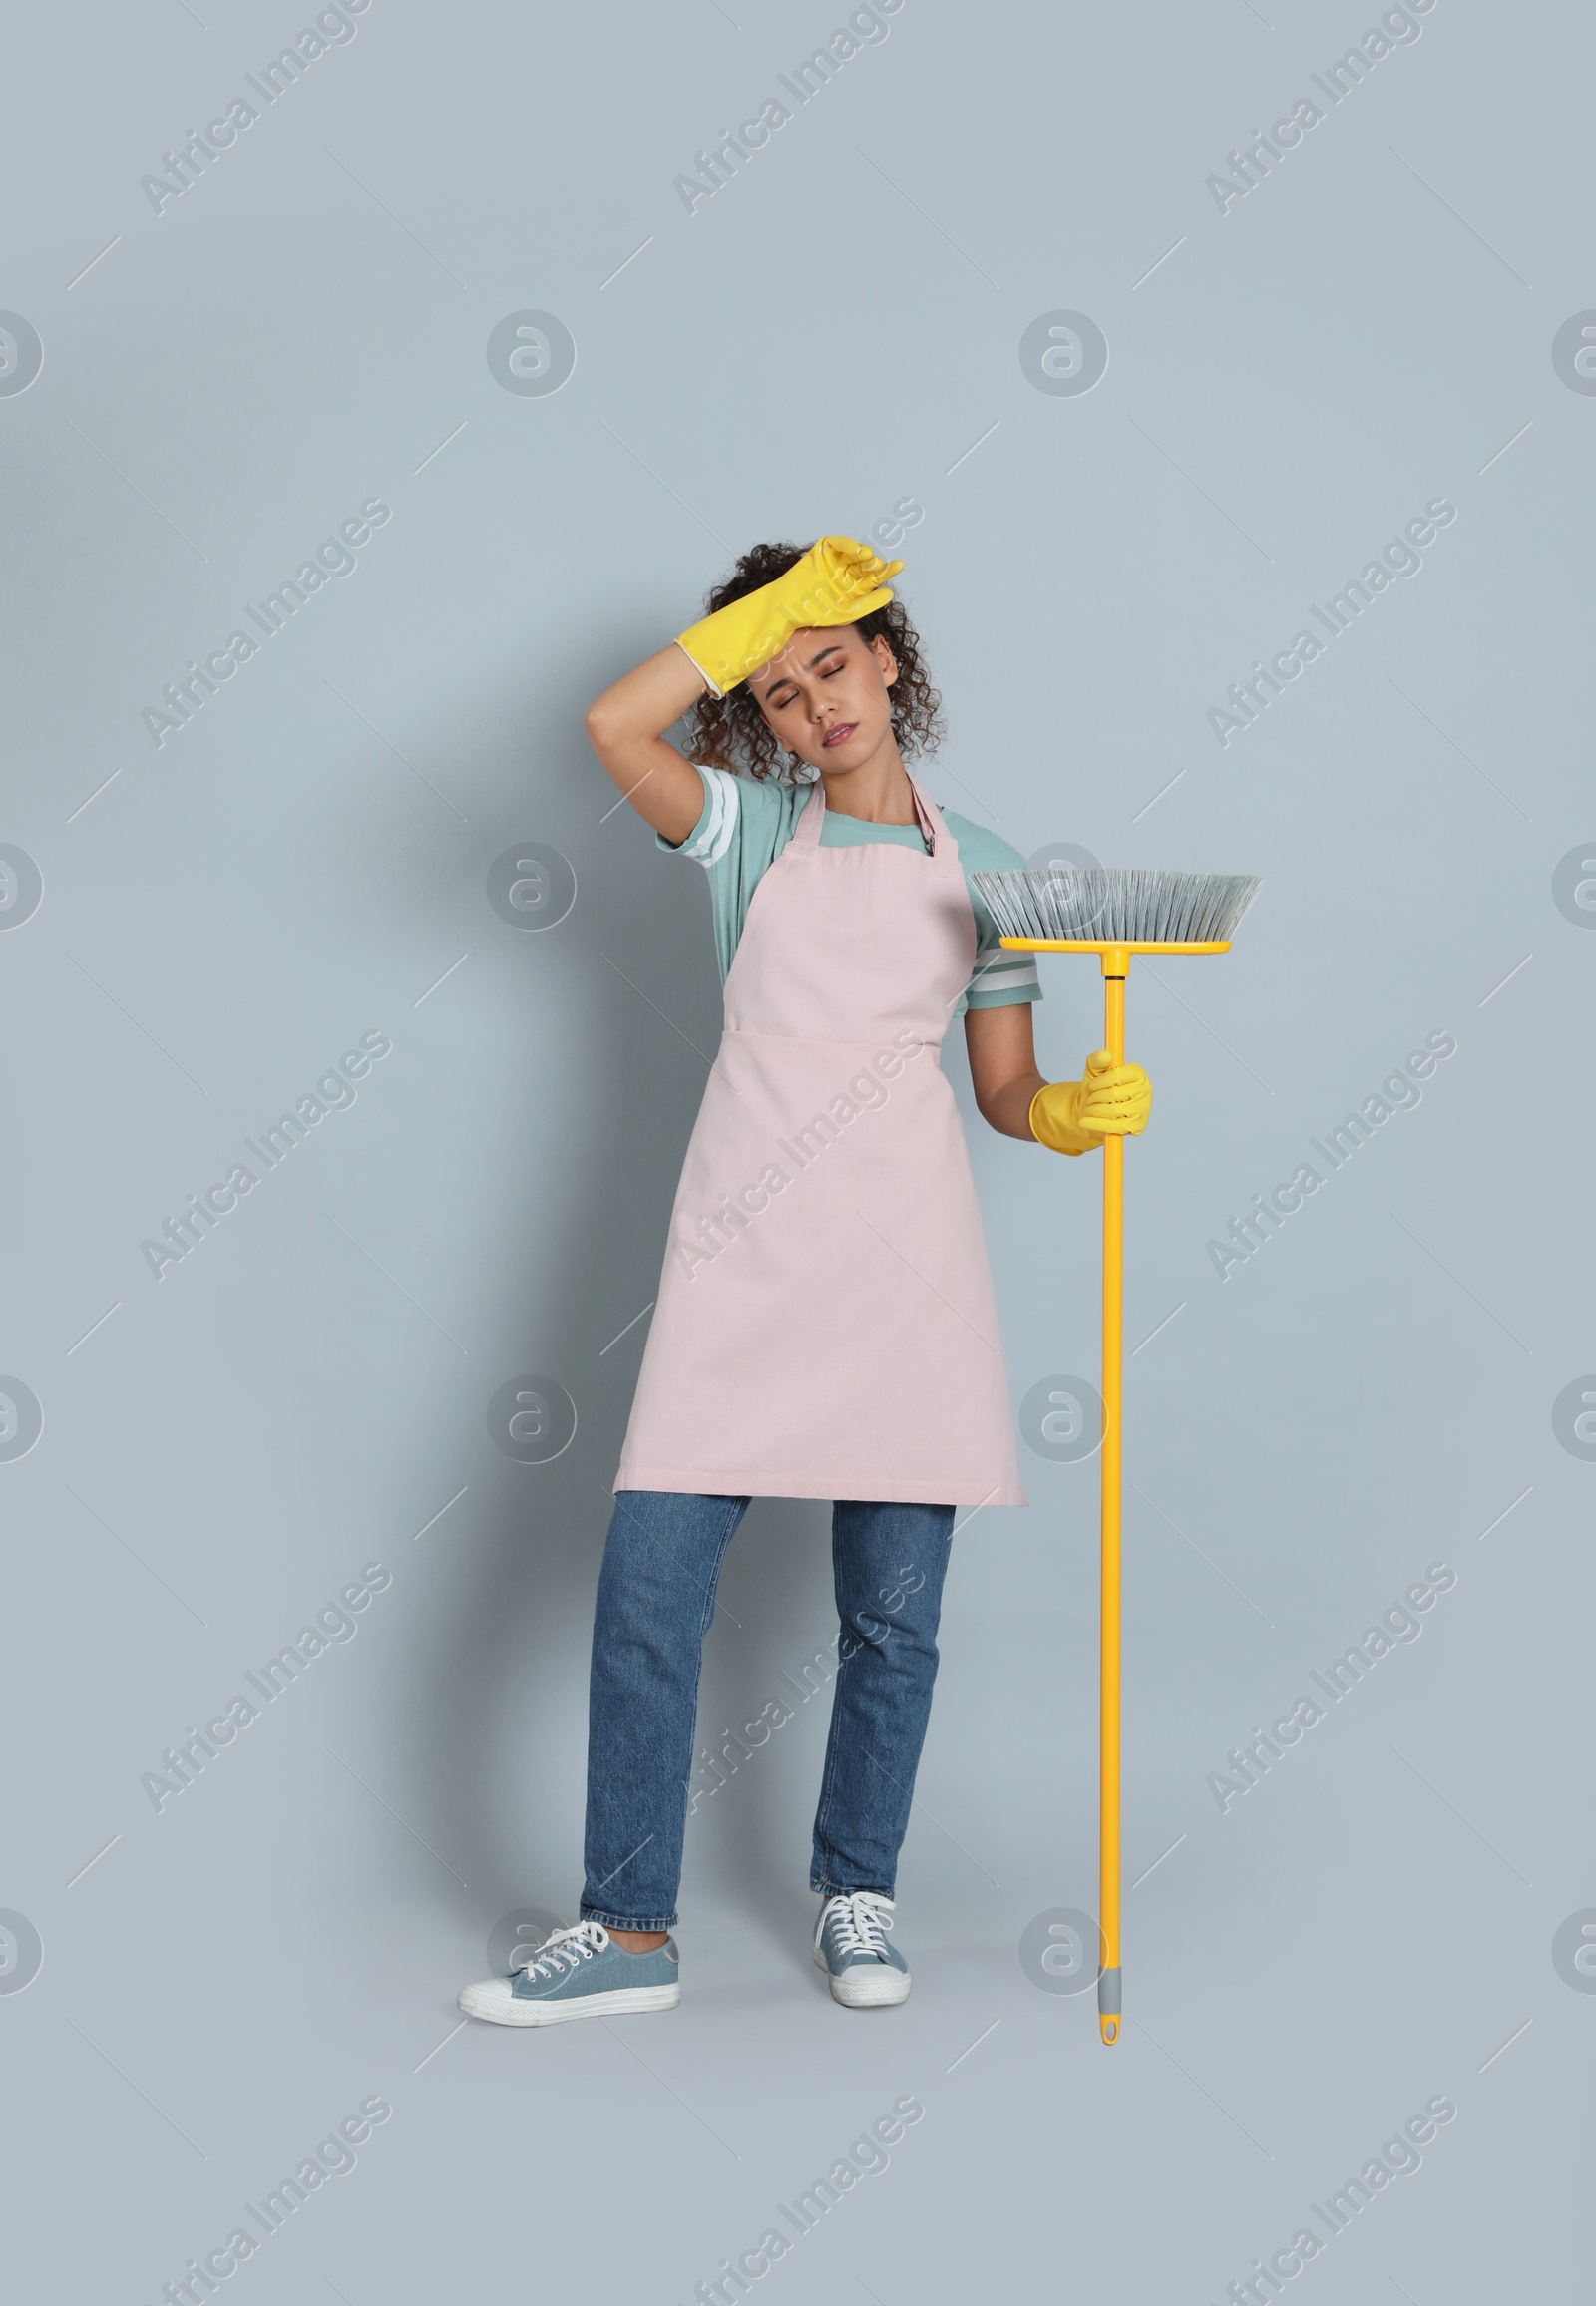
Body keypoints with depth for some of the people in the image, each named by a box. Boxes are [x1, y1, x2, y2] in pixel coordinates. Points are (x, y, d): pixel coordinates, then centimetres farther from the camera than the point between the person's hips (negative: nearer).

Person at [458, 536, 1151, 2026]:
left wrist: (1079, 1110, -9)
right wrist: (776, 602, -3)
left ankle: (855, 1892, 23)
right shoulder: (750, 828, 11)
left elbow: (1006, 1089, 12)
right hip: (742, 1246, 0)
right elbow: (616, 726, -9)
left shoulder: (981, 867, 14)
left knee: (893, 1612, 4)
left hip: (904, 1250, 1)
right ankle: (628, 1930, 5)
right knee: (648, 1589, -5)